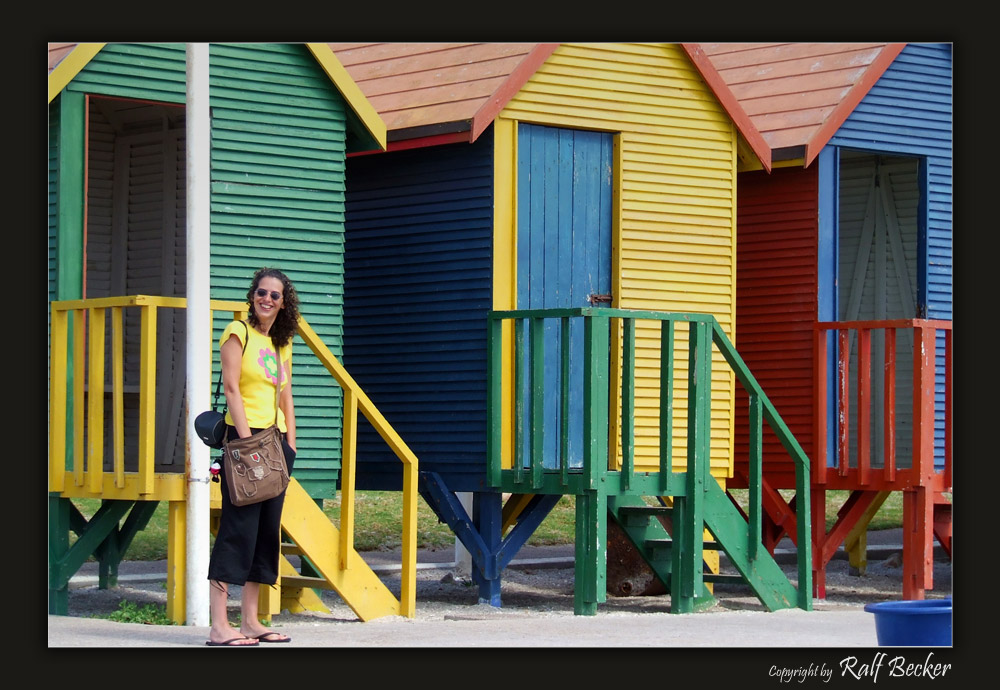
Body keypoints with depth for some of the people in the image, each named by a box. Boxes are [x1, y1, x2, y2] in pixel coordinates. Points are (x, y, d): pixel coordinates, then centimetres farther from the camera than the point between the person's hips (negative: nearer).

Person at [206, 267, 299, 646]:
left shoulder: (282, 342, 17)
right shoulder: (239, 332, -4)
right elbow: (231, 387, -11)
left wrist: (290, 443, 9)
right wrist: (247, 441, -17)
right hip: (244, 435, -8)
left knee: (268, 529, 7)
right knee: (238, 528, -12)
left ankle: (250, 621, 11)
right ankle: (219, 626, -13)